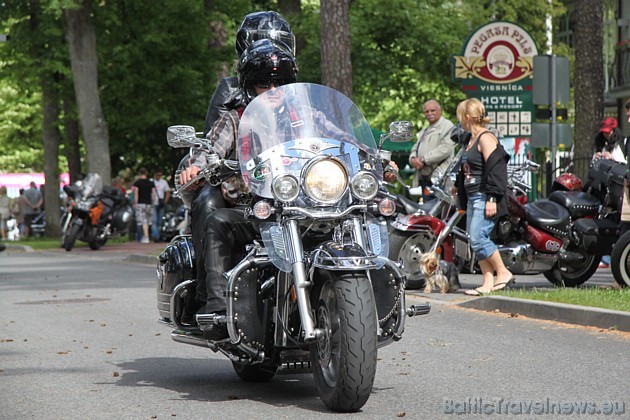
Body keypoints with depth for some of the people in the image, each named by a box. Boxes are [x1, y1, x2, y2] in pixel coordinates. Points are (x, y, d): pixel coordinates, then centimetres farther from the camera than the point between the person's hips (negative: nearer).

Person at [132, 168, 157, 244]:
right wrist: (153, 202, 16)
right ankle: (144, 237, 24)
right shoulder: (151, 183, 8)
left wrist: (135, 203, -5)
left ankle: (146, 237, -18)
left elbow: (136, 194, -8)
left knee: (143, 221, -9)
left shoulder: (137, 182, -3)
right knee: (147, 221, 14)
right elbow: (154, 194, 7)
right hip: (149, 203, 5)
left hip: (141, 203, -5)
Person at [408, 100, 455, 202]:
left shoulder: (447, 126, -1)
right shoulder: (423, 132, 29)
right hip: (424, 179, 8)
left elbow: (446, 148, -14)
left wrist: (423, 160, -15)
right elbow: (415, 148, 23)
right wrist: (413, 159, -2)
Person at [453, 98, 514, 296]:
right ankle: (488, 283, 6)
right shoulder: (472, 139, 17)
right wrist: (458, 185, 37)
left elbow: (495, 169, -18)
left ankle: (503, 273, -4)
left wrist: (492, 198, -22)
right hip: (473, 198, 10)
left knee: (478, 238, -15)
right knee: (476, 241, 5)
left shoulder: (486, 138, -11)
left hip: (484, 198, -10)